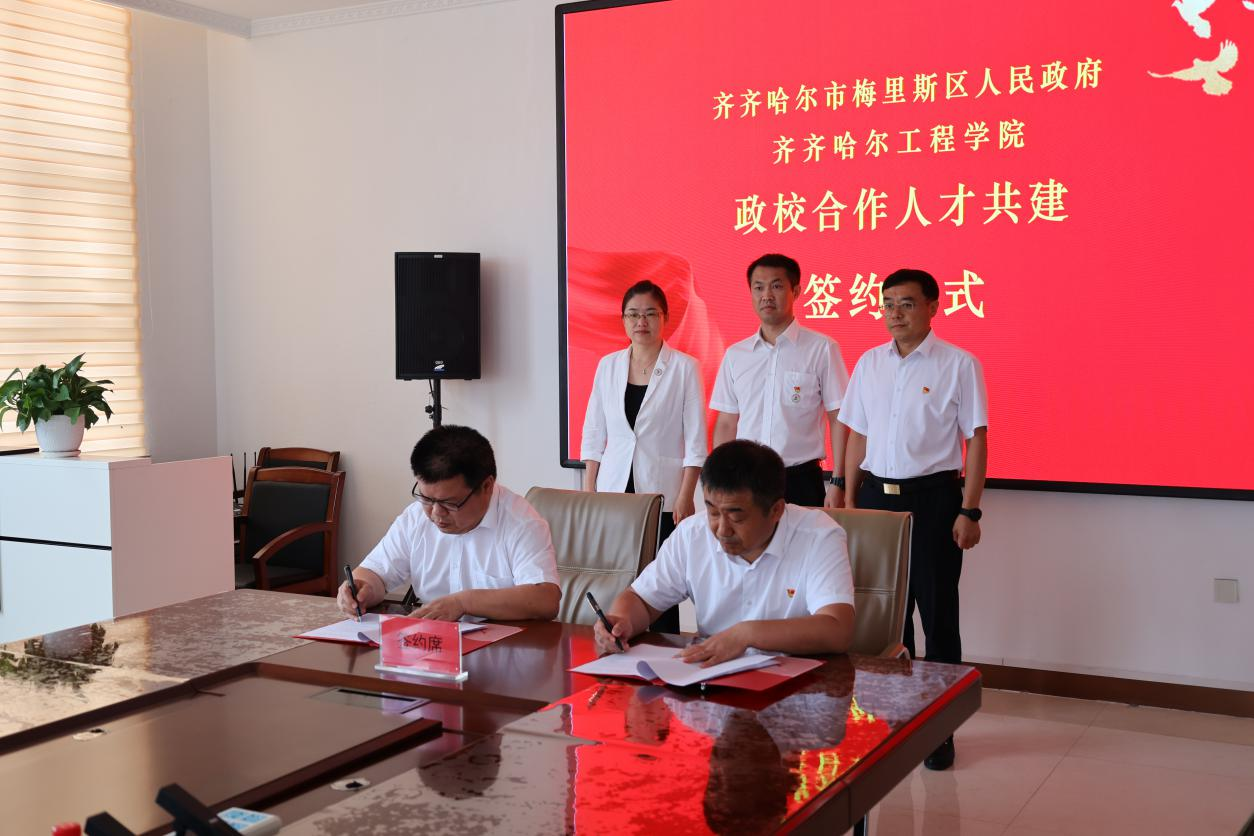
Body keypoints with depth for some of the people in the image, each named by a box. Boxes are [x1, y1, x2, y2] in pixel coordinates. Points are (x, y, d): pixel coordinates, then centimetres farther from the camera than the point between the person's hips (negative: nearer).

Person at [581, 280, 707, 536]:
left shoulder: (685, 368, -2)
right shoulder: (607, 365, 8)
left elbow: (695, 440, -3)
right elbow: (593, 433, 12)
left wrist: (685, 498, -8)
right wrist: (588, 491, 6)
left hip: (663, 496, -3)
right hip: (613, 490, 3)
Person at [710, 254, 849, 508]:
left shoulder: (822, 349, -2)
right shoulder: (735, 355, 10)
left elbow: (838, 420, -2)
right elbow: (726, 424, 12)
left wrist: (837, 482, -8)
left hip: (800, 481, -3)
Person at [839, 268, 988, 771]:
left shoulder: (959, 365, -4)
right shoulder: (869, 363, 9)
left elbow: (976, 439, -5)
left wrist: (969, 510, -10)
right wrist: (850, 501, 9)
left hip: (932, 497, -4)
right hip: (876, 493, 4)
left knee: (938, 612, 2)